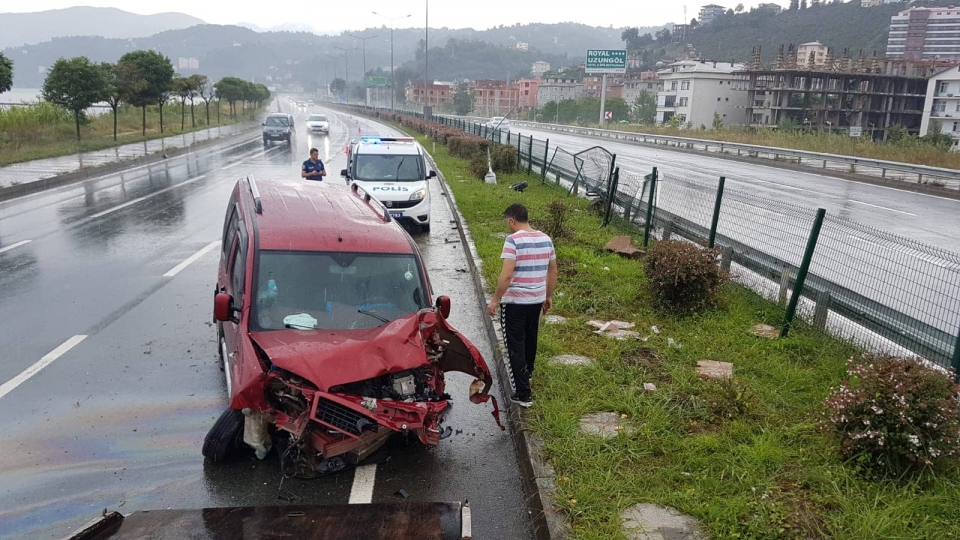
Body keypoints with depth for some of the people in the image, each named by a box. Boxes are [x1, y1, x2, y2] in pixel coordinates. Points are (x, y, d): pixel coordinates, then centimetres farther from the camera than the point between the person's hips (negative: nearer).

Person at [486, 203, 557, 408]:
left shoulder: (513, 240, -18)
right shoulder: (546, 239, 3)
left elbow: (506, 275, -24)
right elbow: (553, 272, 11)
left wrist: (495, 300, -15)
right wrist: (549, 296, 22)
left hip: (514, 301, -7)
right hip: (537, 300, 7)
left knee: (516, 346, 1)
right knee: (530, 339, 26)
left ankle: (523, 394, 0)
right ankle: (527, 373, 48)